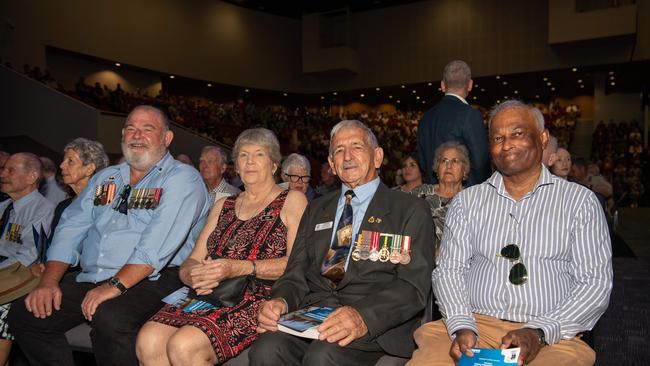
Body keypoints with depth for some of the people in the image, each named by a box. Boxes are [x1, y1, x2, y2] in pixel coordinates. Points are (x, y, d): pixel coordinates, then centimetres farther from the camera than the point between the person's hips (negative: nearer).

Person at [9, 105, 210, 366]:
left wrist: (115, 285, -25)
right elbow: (70, 228, 13)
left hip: (152, 280, -7)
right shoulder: (105, 178, 19)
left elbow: (160, 241, -19)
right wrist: (49, 282, 0)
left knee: (109, 319, -33)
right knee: (23, 314, -4)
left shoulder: (183, 179, -5)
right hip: (89, 279, 7)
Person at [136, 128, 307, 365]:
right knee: (148, 341, -23)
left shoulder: (292, 201, 8)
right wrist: (193, 275, -8)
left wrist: (241, 268, -17)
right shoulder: (223, 205, 23)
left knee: (184, 346, -27)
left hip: (261, 298, -4)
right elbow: (192, 261, 17)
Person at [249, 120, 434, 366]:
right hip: (312, 312, 4)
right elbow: (296, 273, 14)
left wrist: (363, 317, -23)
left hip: (376, 324, -3)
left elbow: (414, 285, -6)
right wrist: (281, 301, -10)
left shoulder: (411, 210, 5)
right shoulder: (315, 209, 20)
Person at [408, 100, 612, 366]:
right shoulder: (467, 201, 10)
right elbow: (449, 271, 6)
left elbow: (596, 282, 1)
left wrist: (539, 333, -12)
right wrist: (462, 326, -12)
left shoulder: (580, 201, 6)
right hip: (473, 326, 1)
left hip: (550, 336, 0)